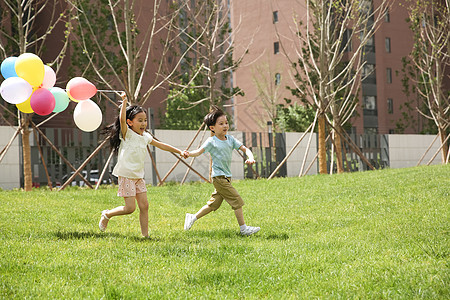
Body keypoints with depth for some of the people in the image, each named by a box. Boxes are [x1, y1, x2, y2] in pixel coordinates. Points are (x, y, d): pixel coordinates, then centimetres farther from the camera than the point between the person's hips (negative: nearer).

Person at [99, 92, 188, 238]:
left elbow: (161, 145, 20)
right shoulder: (127, 134, -10)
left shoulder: (146, 137, 10)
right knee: (130, 207, -9)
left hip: (139, 176, 7)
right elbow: (122, 119, -28)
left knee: (144, 205, 1)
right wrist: (124, 101, -26)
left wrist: (179, 151, 18)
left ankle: (145, 235, 7)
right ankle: (107, 214, 15)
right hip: (126, 175, -7)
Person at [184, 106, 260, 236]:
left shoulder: (230, 139, 9)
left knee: (213, 204, 13)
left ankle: (192, 217, 26)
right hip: (219, 177, -7)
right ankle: (243, 228, -2)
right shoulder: (211, 141, -8)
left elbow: (245, 148, 8)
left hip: (226, 177, 7)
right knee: (237, 201, -9)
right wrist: (189, 153, -33)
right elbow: (199, 151, -12)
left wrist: (250, 157, -12)